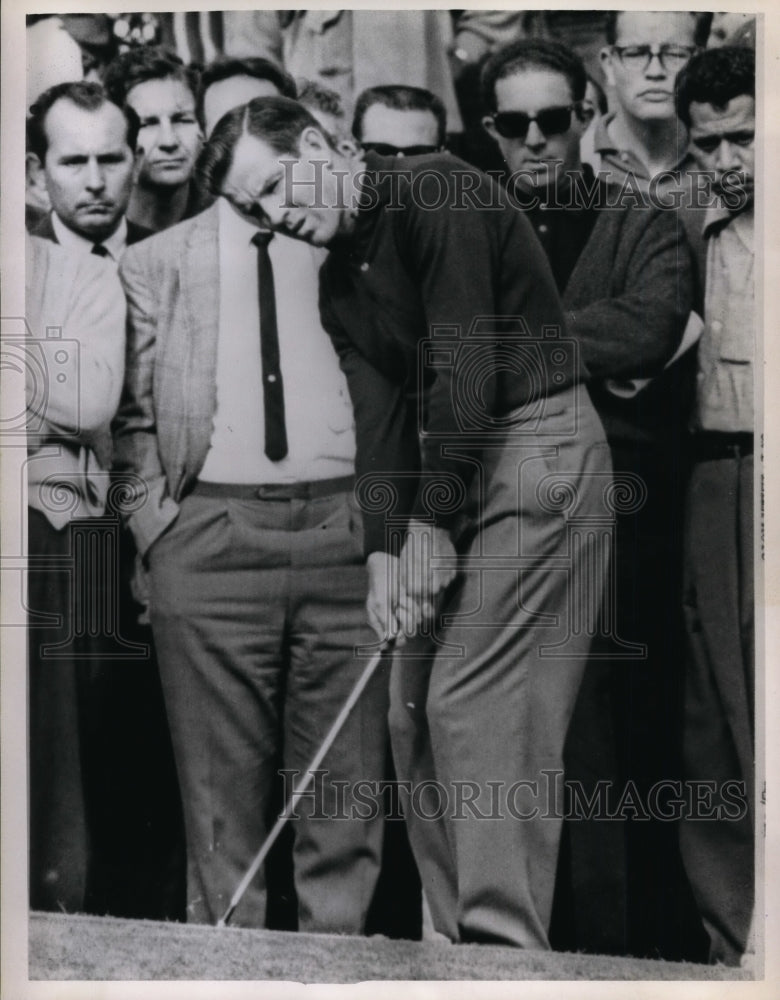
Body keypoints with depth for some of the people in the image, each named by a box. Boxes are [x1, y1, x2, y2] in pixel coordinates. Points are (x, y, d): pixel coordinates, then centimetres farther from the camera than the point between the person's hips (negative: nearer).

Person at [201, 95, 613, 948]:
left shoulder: (436, 192, -13)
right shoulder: (338, 278, 13)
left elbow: (468, 366, -18)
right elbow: (379, 412, 7)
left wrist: (433, 521, -16)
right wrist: (384, 549, -6)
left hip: (535, 439, -9)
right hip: (451, 459, 9)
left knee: (477, 706, -15)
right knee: (412, 710, 5)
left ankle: (504, 941, -12)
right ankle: (458, 941, 11)